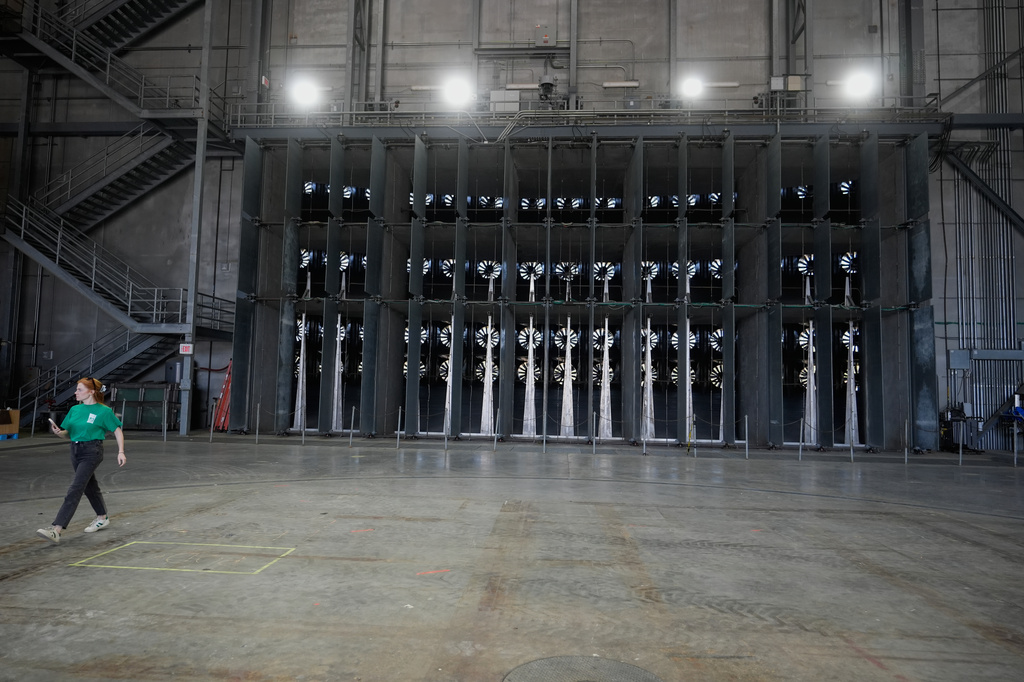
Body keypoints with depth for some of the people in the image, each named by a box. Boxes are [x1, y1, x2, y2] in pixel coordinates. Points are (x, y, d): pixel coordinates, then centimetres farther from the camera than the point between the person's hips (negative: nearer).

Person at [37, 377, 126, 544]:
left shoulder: (104, 411, -9)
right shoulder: (74, 410, 9)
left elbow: (118, 431, -3)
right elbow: (67, 434, 14)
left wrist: (121, 452, -9)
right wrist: (58, 432, -9)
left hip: (92, 452, -7)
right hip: (76, 450, 7)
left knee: (75, 489, -15)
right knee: (89, 487, 19)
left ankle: (56, 530, -20)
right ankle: (103, 518, 37)